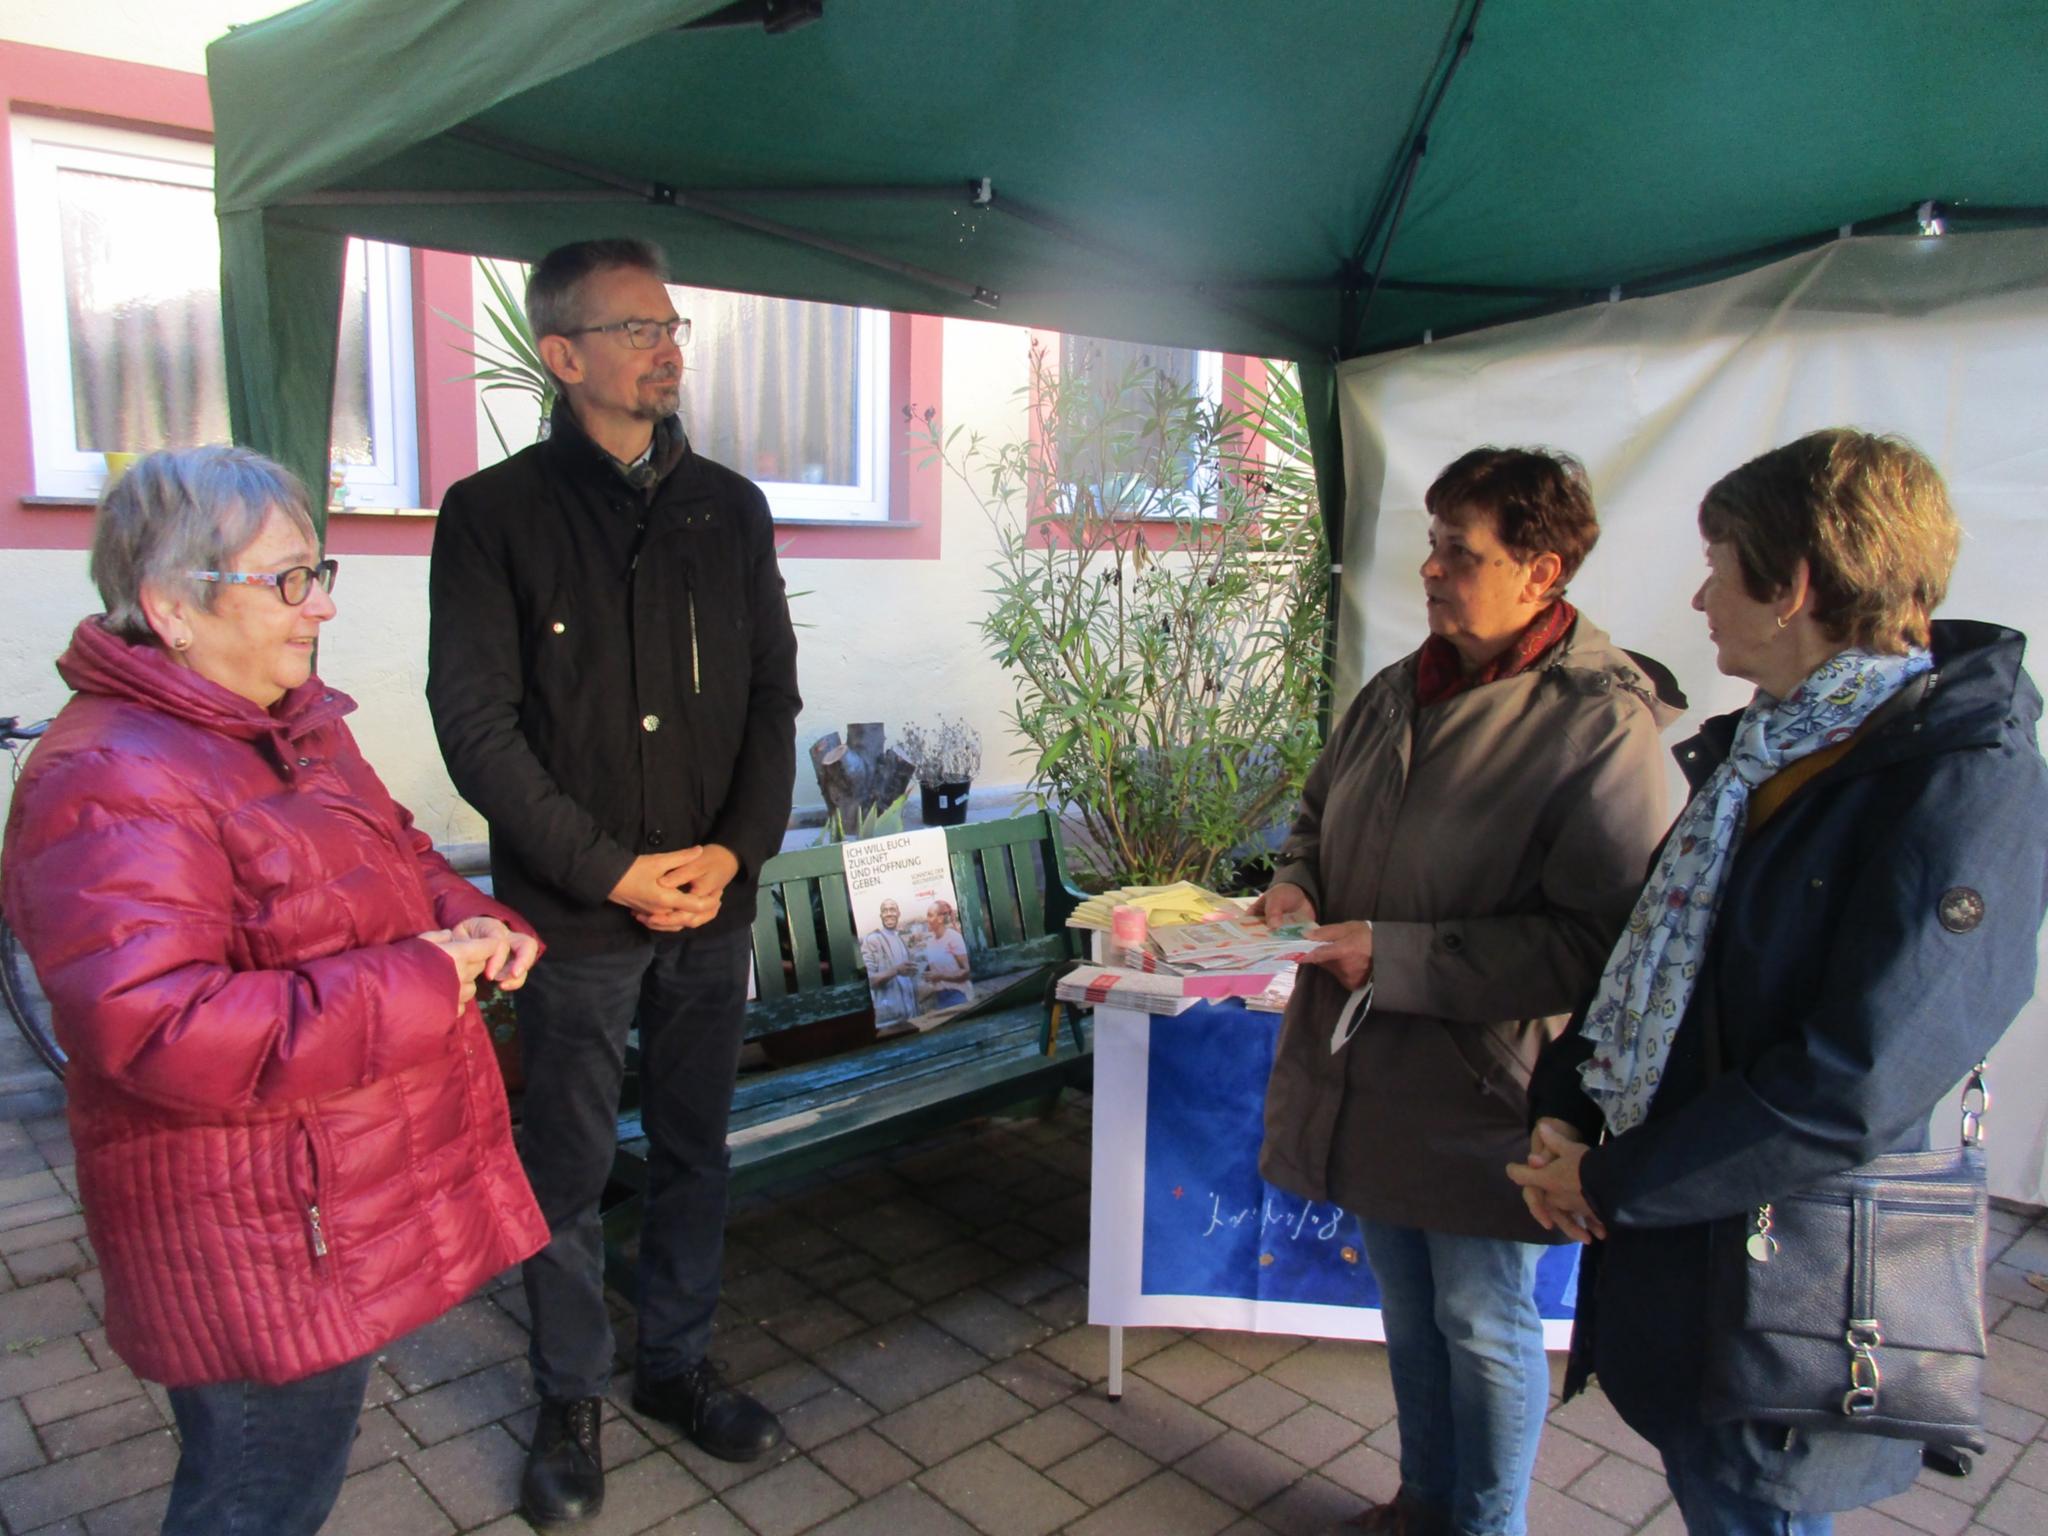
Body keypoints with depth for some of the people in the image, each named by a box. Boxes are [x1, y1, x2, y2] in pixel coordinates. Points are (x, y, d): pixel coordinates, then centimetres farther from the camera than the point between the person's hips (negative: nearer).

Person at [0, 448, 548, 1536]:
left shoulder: (295, 728, 9)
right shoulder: (110, 787, -23)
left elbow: (399, 860, 21)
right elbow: (159, 1031, -32)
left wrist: (475, 926, -2)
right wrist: (417, 985, -26)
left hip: (357, 1197, 9)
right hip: (257, 1248, -9)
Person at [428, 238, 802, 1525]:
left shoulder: (730, 507, 7)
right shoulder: (497, 513, -4)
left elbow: (774, 697, 7)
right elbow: (477, 725, -9)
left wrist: (737, 849, -7)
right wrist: (613, 871, -14)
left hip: (713, 900, 4)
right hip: (574, 909, -3)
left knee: (696, 1150, 15)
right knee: (569, 1168, 9)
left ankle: (679, 1365, 35)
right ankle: (571, 1404, 30)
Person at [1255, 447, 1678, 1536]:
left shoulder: (1603, 725, -19)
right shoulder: (1399, 692, 4)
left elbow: (1595, 941, -24)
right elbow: (1319, 814, 19)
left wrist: (1395, 955, -25)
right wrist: (1298, 885, -3)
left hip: (1485, 1093, -7)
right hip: (1370, 1076, 7)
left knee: (1482, 1325, 13)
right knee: (1408, 1311, 24)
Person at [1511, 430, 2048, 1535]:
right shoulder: (1758, 746, 7)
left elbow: (1855, 1090, -25)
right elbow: (1654, 945, 13)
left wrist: (1611, 1184, -17)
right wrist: (1565, 1108, 0)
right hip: (1672, 1226, 7)